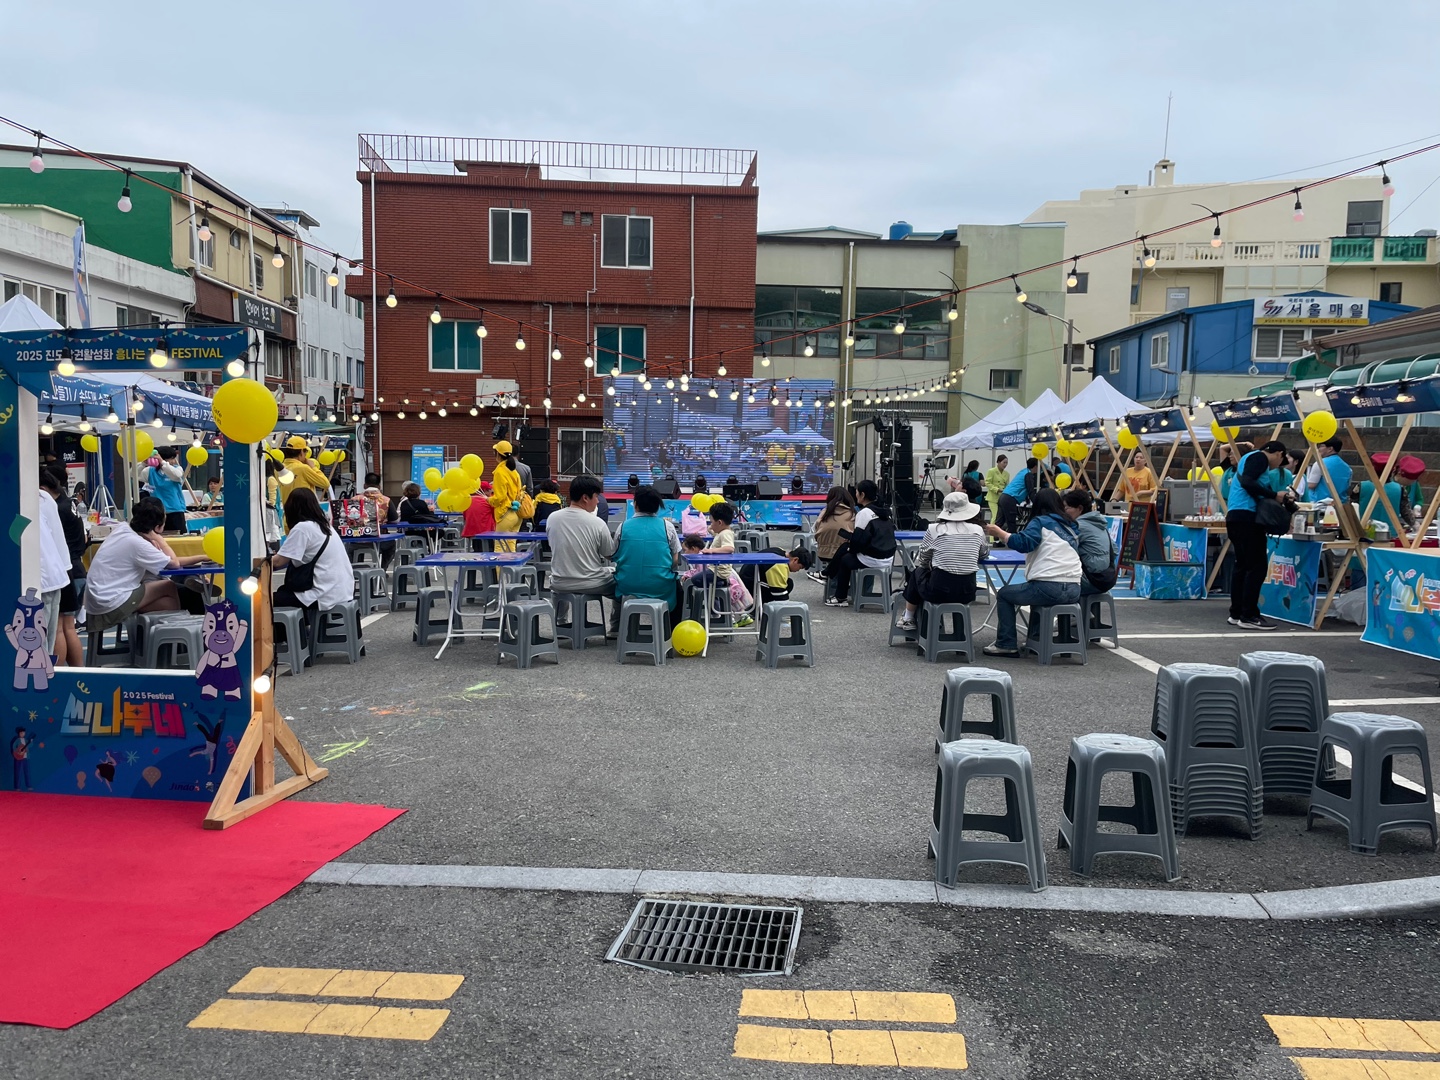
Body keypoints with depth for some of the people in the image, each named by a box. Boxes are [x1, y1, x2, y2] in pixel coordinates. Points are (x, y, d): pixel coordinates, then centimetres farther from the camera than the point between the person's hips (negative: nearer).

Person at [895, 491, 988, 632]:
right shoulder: (977, 530, 2)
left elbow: (922, 562, 8)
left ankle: (908, 619, 38)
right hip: (967, 592, 3)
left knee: (917, 572, 29)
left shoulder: (934, 529, -4)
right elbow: (984, 553, 22)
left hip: (939, 590, -3)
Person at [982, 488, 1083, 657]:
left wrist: (999, 533, -6)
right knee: (1036, 590, 37)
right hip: (1074, 590, 7)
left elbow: (1024, 543, -15)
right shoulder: (1072, 526, 18)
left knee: (1004, 594, 16)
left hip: (1049, 587, -7)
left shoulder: (1040, 521, 0)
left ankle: (1006, 645, 11)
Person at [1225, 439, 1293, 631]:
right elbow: (1247, 483, -19)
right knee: (1257, 566, -8)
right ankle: (1249, 616, -8)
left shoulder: (1253, 458, 25)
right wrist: (1275, 496, -14)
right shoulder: (1259, 458, -4)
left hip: (1236, 516, 10)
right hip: (1246, 516, -10)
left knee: (1243, 565, 12)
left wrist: (1279, 498, 16)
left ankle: (1236, 613, 15)